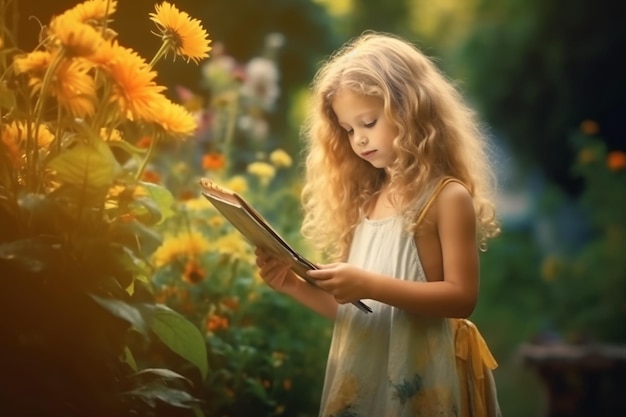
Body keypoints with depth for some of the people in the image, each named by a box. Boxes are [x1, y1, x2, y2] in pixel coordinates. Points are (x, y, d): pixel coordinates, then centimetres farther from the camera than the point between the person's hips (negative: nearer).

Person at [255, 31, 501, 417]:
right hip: (360, 373, 6)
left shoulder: (449, 197, -9)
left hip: (421, 376, -6)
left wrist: (371, 285, -23)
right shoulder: (363, 200, 10)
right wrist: (294, 284, -3)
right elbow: (350, 307, 13)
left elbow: (462, 297, -16)